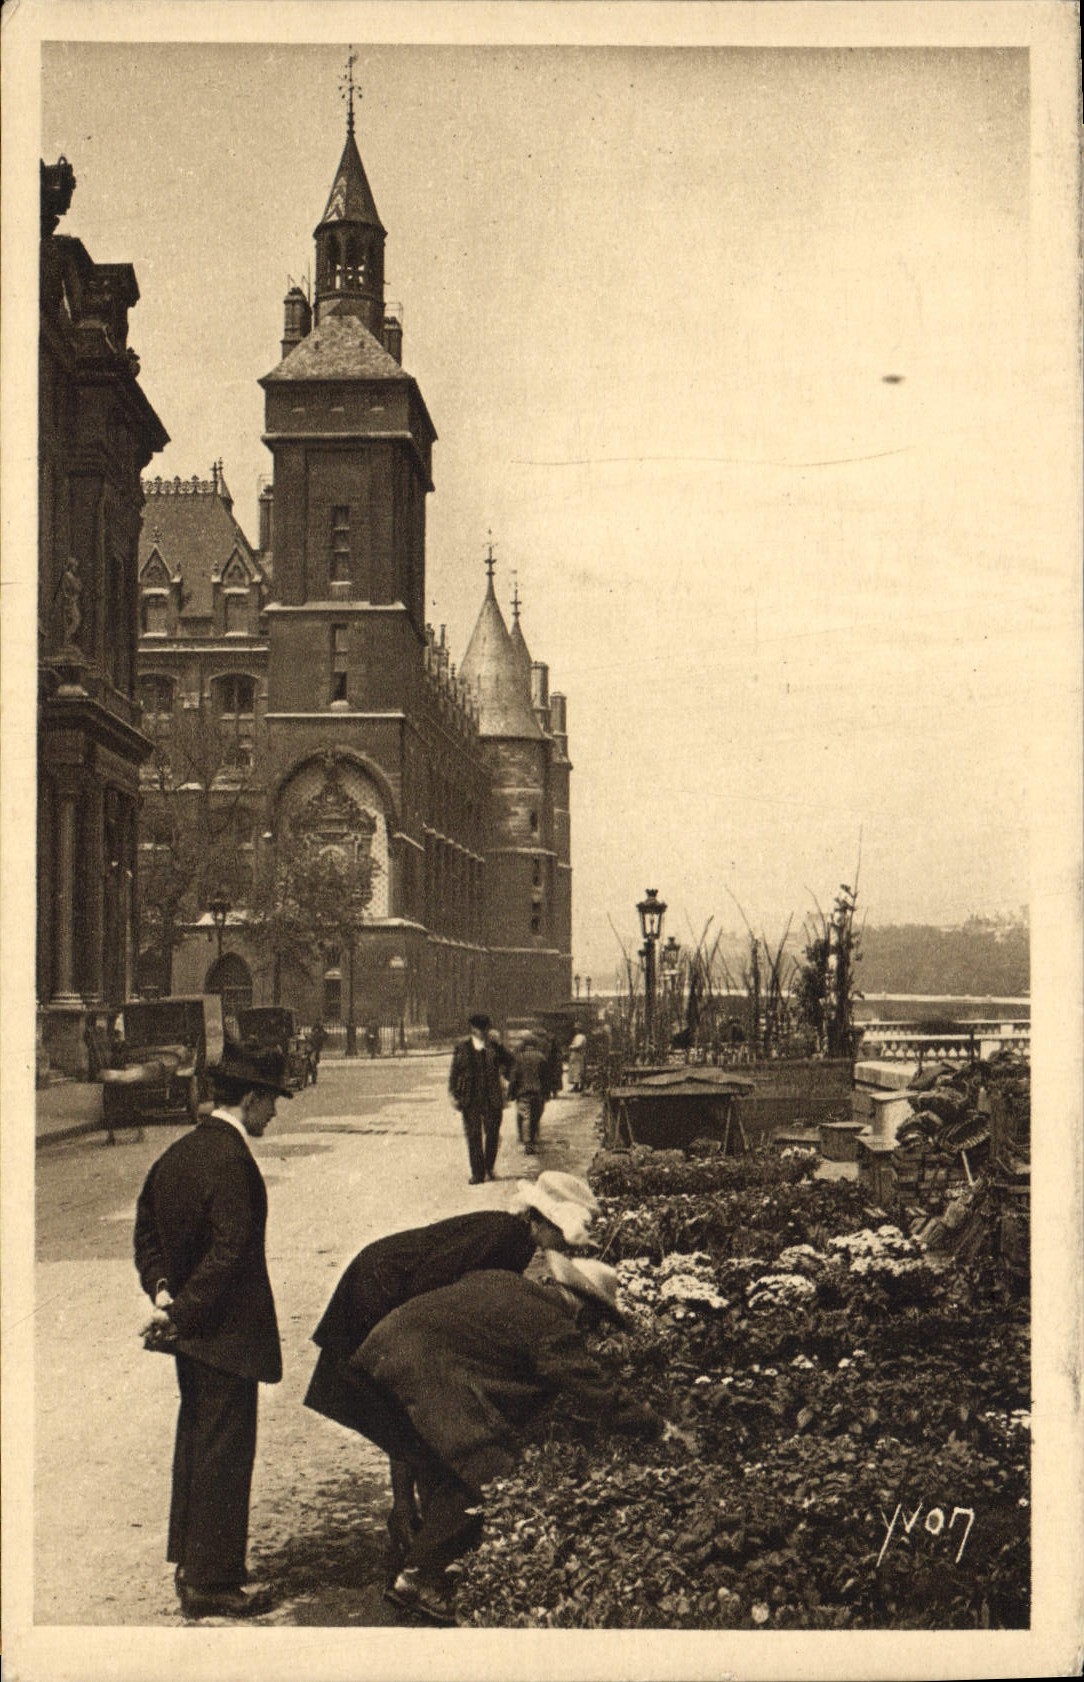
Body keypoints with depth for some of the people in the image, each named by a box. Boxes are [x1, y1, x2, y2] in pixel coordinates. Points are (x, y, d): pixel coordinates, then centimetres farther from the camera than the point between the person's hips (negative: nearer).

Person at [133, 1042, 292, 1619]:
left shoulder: (177, 1153, 8)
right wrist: (181, 1312, -17)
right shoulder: (231, 1161, -22)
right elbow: (227, 1253, -25)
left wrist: (162, 1292, 0)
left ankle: (188, 1562, 33)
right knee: (224, 1450, 0)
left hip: (190, 1330, 10)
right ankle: (210, 1583, 7)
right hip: (225, 1332, -10)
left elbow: (148, 1229, 10)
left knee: (195, 1441, 20)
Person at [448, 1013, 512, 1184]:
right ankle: (477, 1173, 6)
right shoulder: (462, 1047, 4)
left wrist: (495, 1046, -13)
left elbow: (509, 1063, -4)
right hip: (470, 1100, -1)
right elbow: (454, 1072, 5)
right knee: (473, 1136, 0)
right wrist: (454, 1095, -2)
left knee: (492, 1134, 5)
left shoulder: (494, 1046, 6)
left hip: (492, 1099, 1)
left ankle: (489, 1168, 24)